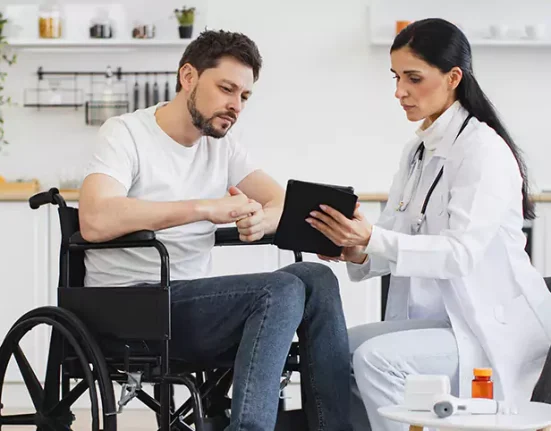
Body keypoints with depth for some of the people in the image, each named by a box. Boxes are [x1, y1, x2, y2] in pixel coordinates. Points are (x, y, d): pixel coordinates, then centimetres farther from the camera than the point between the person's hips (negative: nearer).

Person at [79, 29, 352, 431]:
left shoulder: (222, 145, 13)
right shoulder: (127, 133, -8)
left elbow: (283, 202, 8)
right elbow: (95, 220, -26)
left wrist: (260, 220, -18)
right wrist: (205, 208, -27)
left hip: (191, 305, 7)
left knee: (317, 278, -14)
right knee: (282, 290, -25)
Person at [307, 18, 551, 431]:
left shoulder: (483, 149, -13)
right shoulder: (419, 151, 12)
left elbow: (462, 252, -23)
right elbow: (393, 240, 11)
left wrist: (373, 239, -33)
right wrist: (355, 250, -12)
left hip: (495, 329, -8)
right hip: (439, 318, 8)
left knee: (377, 358, -28)